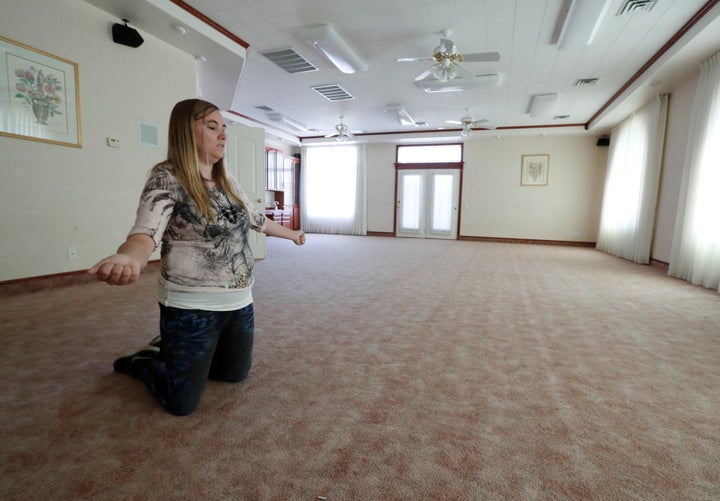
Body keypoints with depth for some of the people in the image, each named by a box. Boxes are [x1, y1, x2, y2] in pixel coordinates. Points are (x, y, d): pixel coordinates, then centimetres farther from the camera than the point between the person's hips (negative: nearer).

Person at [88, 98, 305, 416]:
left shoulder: (228, 181, 8)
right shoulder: (167, 179, -14)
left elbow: (256, 218, 22)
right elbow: (145, 233, -29)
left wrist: (291, 233, 35)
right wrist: (128, 258, -53)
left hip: (239, 302, 7)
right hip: (191, 307, -7)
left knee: (236, 374, 20)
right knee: (182, 403, 4)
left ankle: (175, 354, 42)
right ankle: (144, 361, 34)